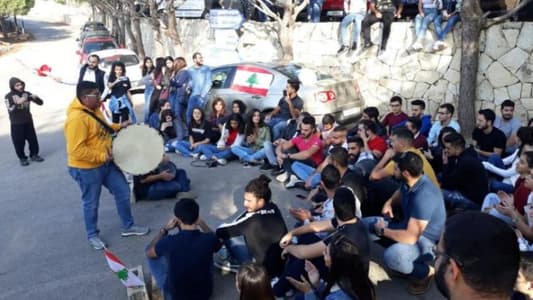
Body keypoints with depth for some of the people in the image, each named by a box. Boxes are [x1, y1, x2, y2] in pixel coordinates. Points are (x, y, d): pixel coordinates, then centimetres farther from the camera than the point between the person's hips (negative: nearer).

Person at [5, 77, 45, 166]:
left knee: (33, 139, 9)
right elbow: (10, 109, -20)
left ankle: (34, 155, 28)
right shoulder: (9, 96, -9)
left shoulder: (27, 94, -1)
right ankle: (22, 158, 20)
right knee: (19, 142, 4)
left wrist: (35, 97, -20)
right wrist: (18, 103, -33)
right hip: (16, 124, -3)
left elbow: (40, 103, 0)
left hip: (28, 122, 3)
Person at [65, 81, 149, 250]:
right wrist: (102, 156, -26)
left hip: (106, 163, 9)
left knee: (123, 192, 14)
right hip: (87, 169, -9)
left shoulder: (93, 109, 3)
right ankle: (92, 236, 32)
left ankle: (128, 226, 32)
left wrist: (118, 127, 7)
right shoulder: (76, 118, -28)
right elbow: (77, 150, -30)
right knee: (91, 203, 10)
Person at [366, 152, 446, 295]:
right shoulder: (410, 181, -8)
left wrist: (382, 230, -21)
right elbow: (401, 193, 20)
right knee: (364, 224, 6)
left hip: (426, 240, -9)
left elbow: (410, 237, -37)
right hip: (409, 226, 9)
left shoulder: (423, 196, -34)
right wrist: (389, 202, -3)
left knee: (393, 255, -39)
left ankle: (426, 271, -7)